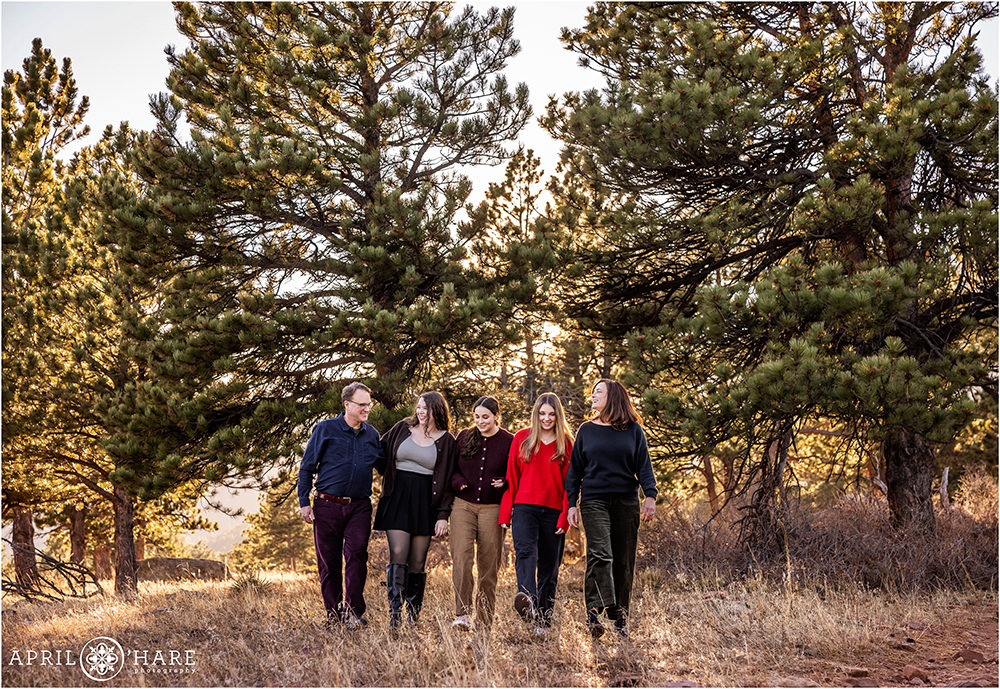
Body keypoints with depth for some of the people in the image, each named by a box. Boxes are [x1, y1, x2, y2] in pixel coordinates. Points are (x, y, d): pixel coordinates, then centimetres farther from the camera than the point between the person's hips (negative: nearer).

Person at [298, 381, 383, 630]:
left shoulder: (372, 435, 11)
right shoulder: (325, 429, 1)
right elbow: (307, 467, 4)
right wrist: (304, 502, -2)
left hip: (359, 507, 1)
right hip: (327, 505, -1)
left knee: (357, 554, -15)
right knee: (328, 561, 4)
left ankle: (353, 611, -11)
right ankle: (333, 613, 17)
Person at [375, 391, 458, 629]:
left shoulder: (447, 441, 4)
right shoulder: (402, 428, 8)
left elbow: (447, 481, 3)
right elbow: (381, 453, 20)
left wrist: (443, 515, -3)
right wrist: (391, 478, 10)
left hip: (425, 503, 0)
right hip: (397, 499, 0)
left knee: (417, 562, 2)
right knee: (398, 555, -12)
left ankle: (414, 618, 12)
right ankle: (394, 616, -13)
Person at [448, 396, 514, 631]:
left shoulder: (509, 442, 1)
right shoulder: (464, 437, 8)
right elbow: (451, 467, 16)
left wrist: (504, 483, -13)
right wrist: (457, 481, -4)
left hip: (492, 508, -1)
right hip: (463, 504, 1)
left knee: (488, 562, 3)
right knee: (461, 557, -14)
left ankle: (485, 617, 16)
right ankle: (462, 614, -14)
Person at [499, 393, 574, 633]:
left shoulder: (567, 443, 7)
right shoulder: (522, 439, 8)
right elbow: (511, 477, 8)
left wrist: (565, 517, -4)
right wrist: (505, 513, 4)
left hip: (553, 511, 1)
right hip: (524, 507, 0)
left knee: (549, 566, 4)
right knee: (525, 551, -25)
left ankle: (543, 620, 14)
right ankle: (527, 598, -44)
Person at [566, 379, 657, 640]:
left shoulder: (633, 430, 7)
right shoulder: (586, 430, 9)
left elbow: (644, 465, 6)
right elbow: (575, 469, 11)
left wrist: (650, 496, -8)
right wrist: (572, 503, 4)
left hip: (626, 503, 1)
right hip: (594, 501, -1)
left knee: (624, 562, 4)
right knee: (600, 554, -17)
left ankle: (620, 617, 14)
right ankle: (594, 611, -19)